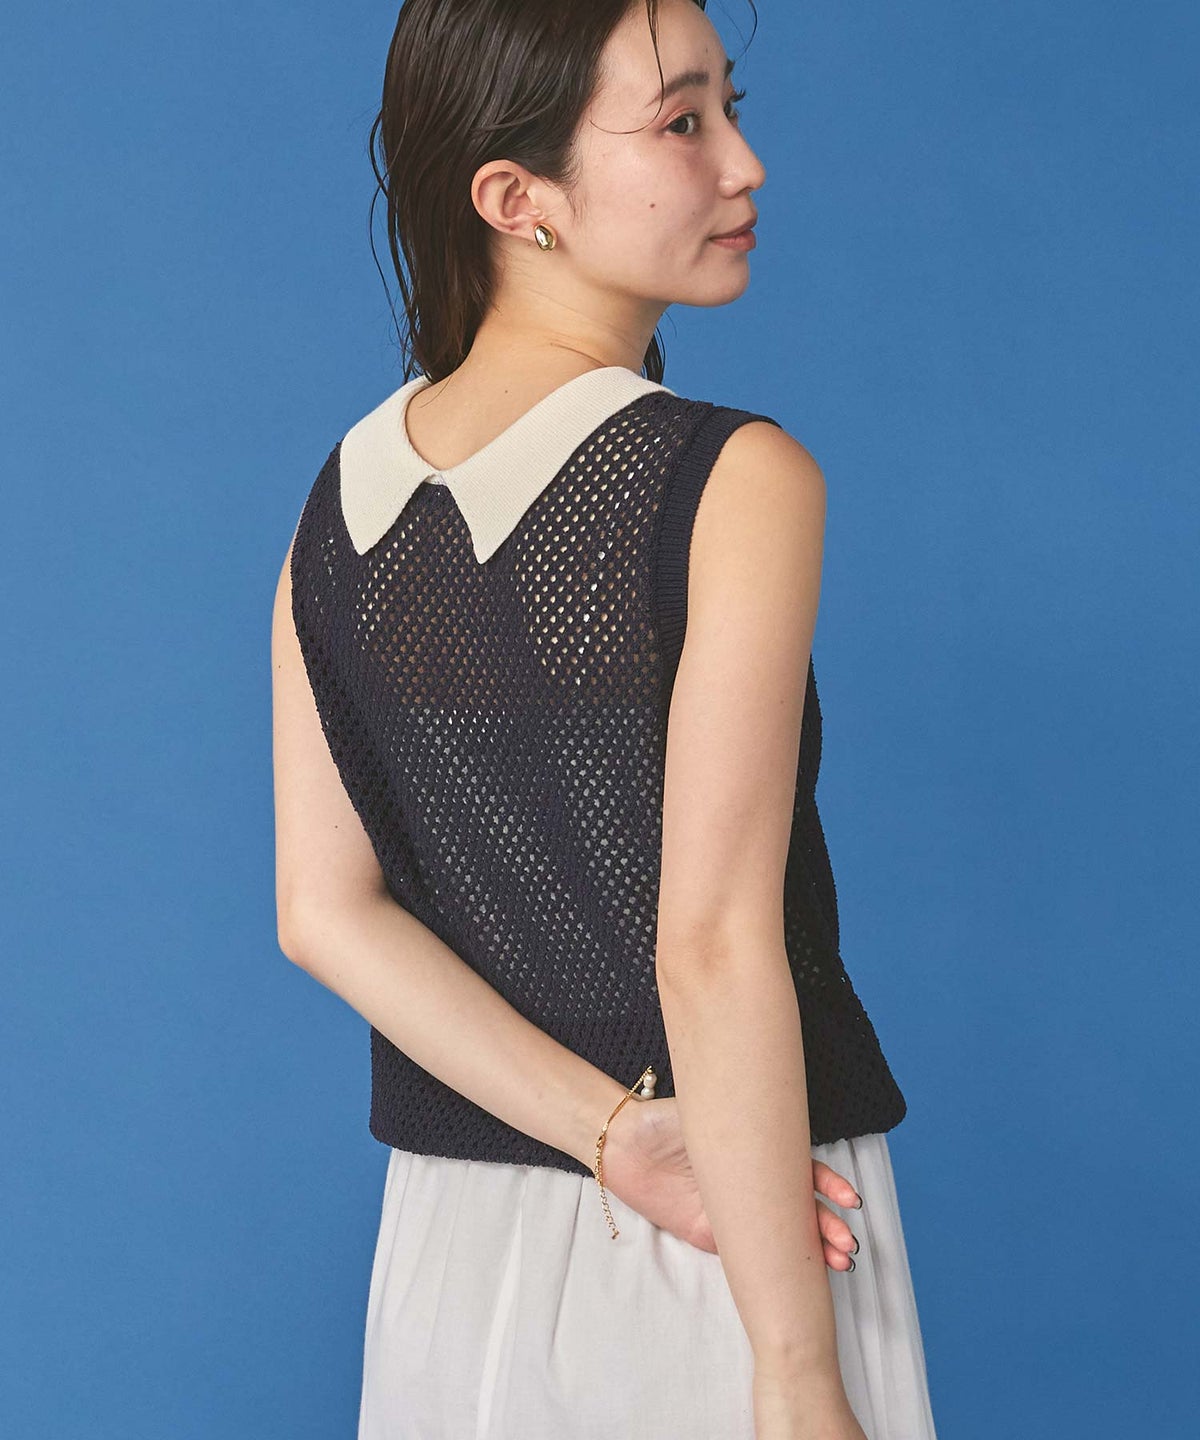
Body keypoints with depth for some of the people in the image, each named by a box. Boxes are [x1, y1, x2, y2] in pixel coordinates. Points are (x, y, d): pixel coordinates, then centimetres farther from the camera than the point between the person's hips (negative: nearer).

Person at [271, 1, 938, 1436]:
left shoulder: (342, 499, 1)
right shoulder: (736, 482, -16)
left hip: (454, 1242, 5)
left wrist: (610, 1129, -10)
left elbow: (325, 913, -5)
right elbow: (714, 943, -21)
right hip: (747, 1242, -5)